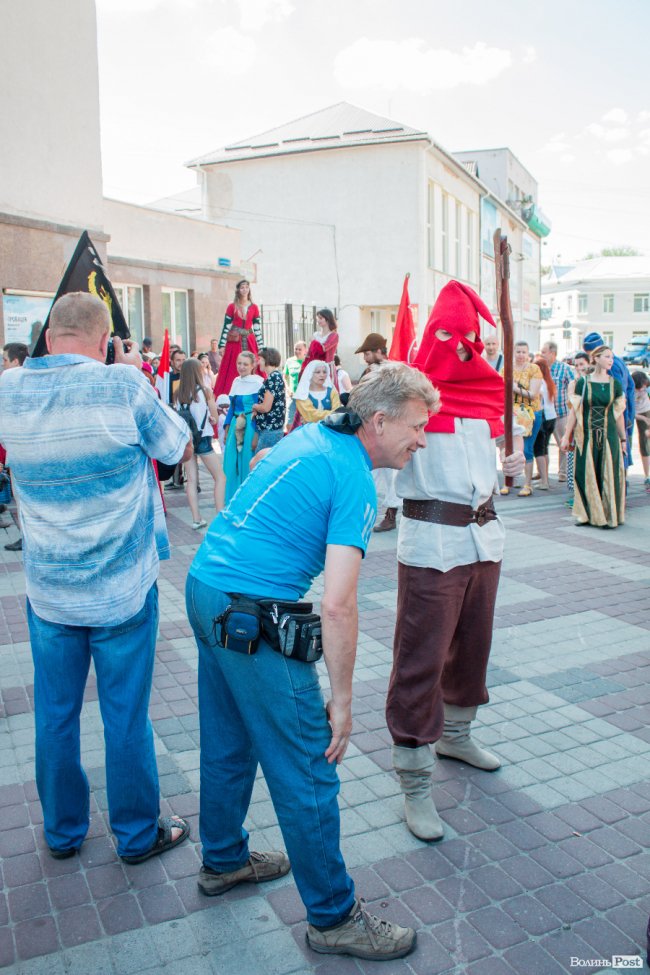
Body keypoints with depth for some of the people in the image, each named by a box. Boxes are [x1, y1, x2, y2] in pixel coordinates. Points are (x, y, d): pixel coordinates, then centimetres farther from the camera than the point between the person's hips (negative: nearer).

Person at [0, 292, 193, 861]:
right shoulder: (122, 384, -16)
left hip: (48, 590, 4)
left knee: (55, 713, 17)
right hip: (122, 590, -3)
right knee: (126, 716, 11)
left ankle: (63, 831, 36)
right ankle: (138, 834, 29)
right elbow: (181, 449, -3)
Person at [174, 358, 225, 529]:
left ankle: (196, 519, 7)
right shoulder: (206, 390, -7)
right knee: (220, 477, 6)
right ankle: (220, 516, 0)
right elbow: (215, 417, -2)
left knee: (191, 480, 7)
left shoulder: (178, 393, 3)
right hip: (203, 438, -4)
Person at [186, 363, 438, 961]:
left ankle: (223, 860, 43)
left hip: (204, 584, 10)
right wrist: (342, 702, -13)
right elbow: (338, 606, -22)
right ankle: (334, 917, 18)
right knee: (306, 771, 3)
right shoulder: (354, 481, -16)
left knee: (229, 743, 24)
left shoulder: (309, 437, 10)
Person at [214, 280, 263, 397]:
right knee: (232, 372, -3)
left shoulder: (254, 308, 7)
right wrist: (222, 345, -6)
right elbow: (226, 326, 0)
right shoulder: (232, 307, 2)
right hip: (234, 342, -2)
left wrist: (260, 347, 3)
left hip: (249, 342, 2)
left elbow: (257, 328, 7)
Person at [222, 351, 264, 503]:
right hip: (235, 427, 6)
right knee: (232, 465, 7)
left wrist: (256, 434, -16)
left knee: (247, 464, -1)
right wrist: (227, 428, 14)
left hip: (250, 427, -6)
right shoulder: (236, 381, 12)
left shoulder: (257, 382, -8)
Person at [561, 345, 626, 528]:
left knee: (609, 476, 2)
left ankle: (609, 516, 12)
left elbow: (619, 413, 9)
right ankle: (587, 514, 14)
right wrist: (566, 436, -1)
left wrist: (623, 438, 11)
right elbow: (575, 410, 2)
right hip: (587, 435, -1)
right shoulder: (583, 382, 0)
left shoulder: (615, 384, 5)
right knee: (586, 475, 2)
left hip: (609, 435, 1)